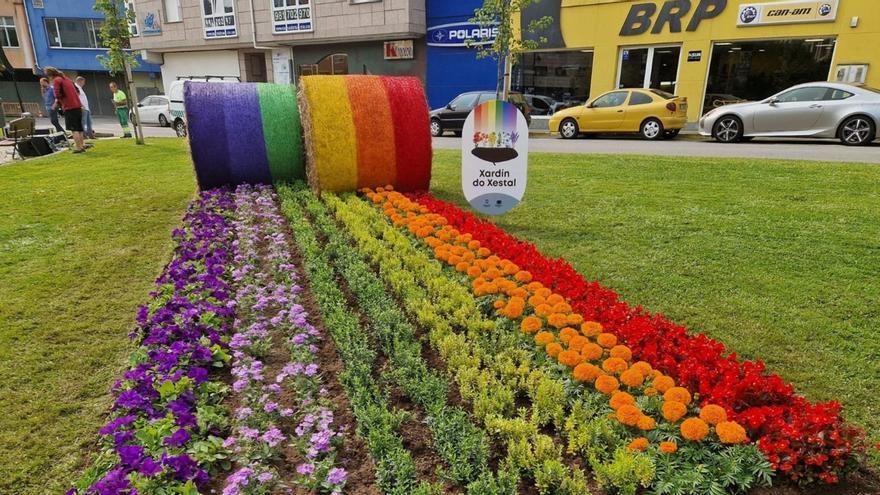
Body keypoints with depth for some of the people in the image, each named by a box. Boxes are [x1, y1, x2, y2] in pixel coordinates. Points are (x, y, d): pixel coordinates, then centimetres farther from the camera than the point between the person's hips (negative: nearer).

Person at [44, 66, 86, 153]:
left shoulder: (56, 80, -5)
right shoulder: (66, 78, 19)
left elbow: (58, 95, -14)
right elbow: (77, 91, 22)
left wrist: (56, 103, 3)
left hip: (69, 107, -8)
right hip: (78, 105, 8)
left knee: (73, 129, -6)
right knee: (78, 128, 15)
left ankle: (78, 147, -7)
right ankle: (82, 145, 20)